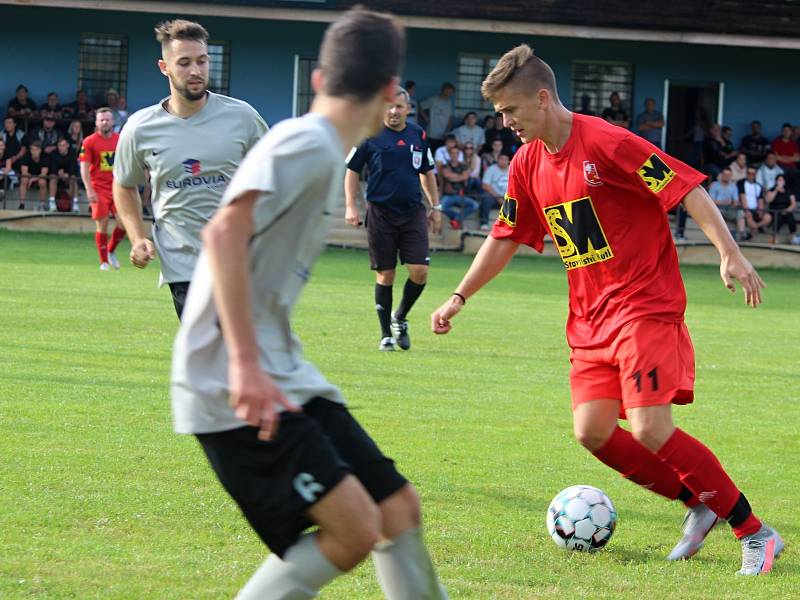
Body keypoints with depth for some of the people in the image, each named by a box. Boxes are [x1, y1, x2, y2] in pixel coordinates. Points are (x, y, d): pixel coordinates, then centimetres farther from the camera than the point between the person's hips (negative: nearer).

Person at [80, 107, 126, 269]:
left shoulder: (120, 140, 8)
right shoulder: (89, 142, -3)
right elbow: (84, 167, -7)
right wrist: (89, 190, -15)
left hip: (116, 187, 3)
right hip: (99, 188, -3)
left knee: (124, 222, -7)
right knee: (102, 224, -3)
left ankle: (111, 251, 17)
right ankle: (104, 262, 8)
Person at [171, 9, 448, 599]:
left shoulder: (325, 152, 17)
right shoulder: (307, 143, -12)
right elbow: (225, 231, -26)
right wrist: (245, 364, -31)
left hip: (284, 377, 10)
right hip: (234, 388, -10)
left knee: (399, 507, 9)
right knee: (354, 530, -16)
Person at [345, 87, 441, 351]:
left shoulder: (418, 135, 8)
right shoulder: (369, 135, -2)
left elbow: (427, 172, 19)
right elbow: (352, 171, 4)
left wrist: (435, 206, 16)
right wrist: (351, 206, -5)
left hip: (413, 212, 3)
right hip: (381, 212, -3)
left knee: (420, 272, -8)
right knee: (385, 274, 0)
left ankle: (400, 317, 18)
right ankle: (386, 334, 13)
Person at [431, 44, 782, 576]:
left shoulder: (608, 143, -15)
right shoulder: (528, 164, 8)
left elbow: (688, 189, -16)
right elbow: (505, 239, 21)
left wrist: (730, 254, -26)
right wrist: (458, 299, 20)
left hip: (647, 306, -7)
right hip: (590, 319, 7)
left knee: (650, 430, -19)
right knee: (592, 431, -7)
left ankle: (755, 534, -9)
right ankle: (699, 503, 12)